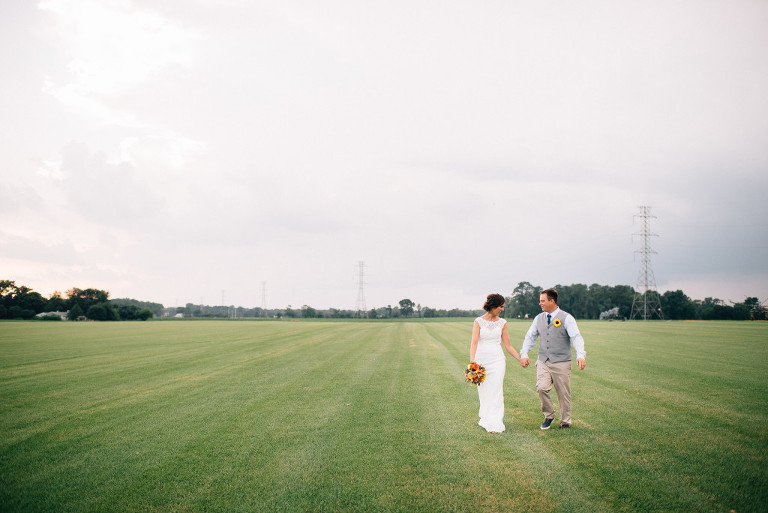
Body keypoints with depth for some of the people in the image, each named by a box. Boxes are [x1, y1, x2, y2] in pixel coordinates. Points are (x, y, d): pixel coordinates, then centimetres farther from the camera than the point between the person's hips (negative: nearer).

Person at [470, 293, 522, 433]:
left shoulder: (502, 323, 5)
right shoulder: (479, 321, -2)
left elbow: (508, 345, 10)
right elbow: (474, 343, -10)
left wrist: (521, 359, 7)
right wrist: (472, 362, -22)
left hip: (497, 360, 1)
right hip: (481, 359, -1)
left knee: (496, 391, -5)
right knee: (483, 391, 7)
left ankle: (495, 424, -3)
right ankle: (485, 418, 23)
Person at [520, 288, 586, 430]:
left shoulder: (566, 318, -5)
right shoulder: (538, 318, 9)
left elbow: (576, 337, -15)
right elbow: (530, 337, 14)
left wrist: (581, 355, -31)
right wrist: (524, 354, 0)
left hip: (561, 362, -3)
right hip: (543, 361, 3)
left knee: (563, 393, 4)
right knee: (541, 388, -15)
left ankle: (565, 421, 25)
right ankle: (549, 416, 9)